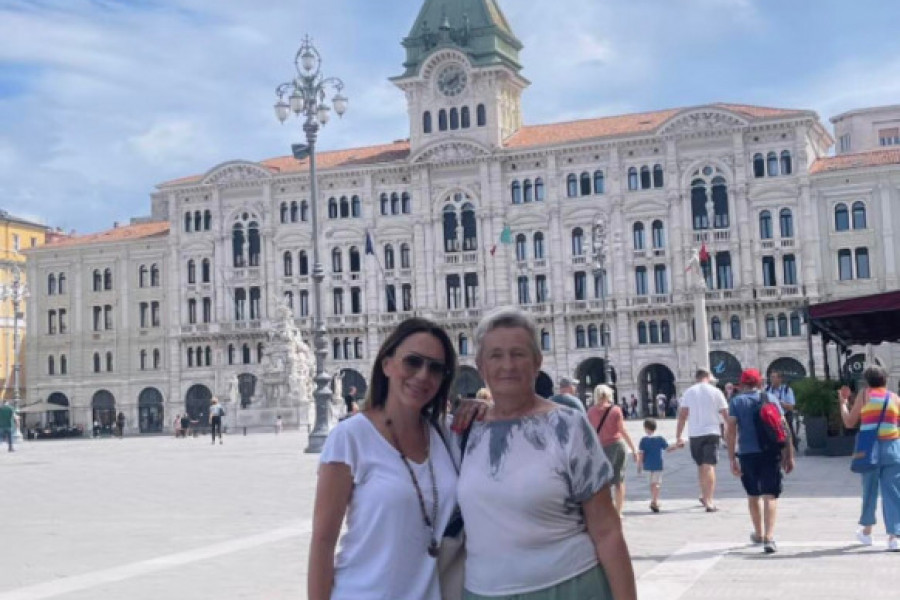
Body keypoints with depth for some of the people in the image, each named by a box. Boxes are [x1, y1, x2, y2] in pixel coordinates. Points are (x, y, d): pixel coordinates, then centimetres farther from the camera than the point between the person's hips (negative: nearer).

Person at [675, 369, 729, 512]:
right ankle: (709, 501, -12)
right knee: (709, 466, -4)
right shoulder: (715, 392, 0)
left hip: (695, 434, 2)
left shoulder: (689, 392, 4)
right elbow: (726, 414, 0)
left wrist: (678, 436, 0)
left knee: (700, 465, 18)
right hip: (711, 432, -2)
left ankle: (704, 496, 32)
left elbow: (682, 415, -1)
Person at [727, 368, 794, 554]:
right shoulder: (770, 399, 7)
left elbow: (731, 431, -6)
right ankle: (769, 538, -17)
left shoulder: (736, 401, 3)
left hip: (747, 454, 0)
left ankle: (759, 534, 34)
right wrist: (789, 455, 7)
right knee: (770, 496, -2)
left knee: (753, 495, 18)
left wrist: (732, 459, -5)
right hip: (770, 453, 0)